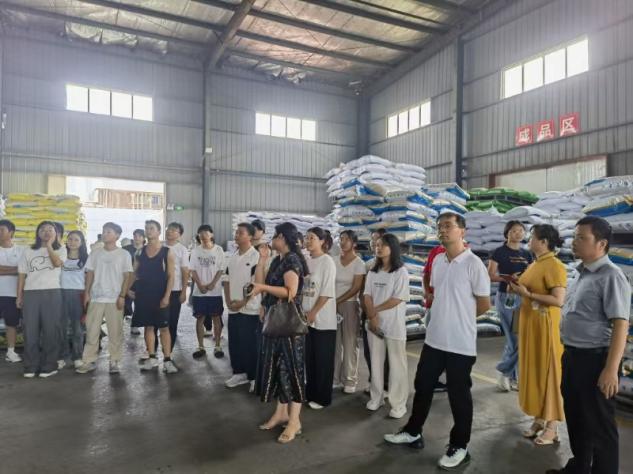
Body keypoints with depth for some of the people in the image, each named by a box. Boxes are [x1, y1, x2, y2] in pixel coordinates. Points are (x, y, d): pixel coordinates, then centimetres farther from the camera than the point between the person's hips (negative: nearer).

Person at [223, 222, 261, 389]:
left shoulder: (256, 256, -12)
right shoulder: (233, 257, 10)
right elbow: (227, 280, 13)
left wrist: (243, 302, -15)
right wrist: (228, 301, 1)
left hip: (249, 308, -7)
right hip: (233, 308, 7)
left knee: (250, 344, 1)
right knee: (234, 342, 13)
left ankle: (254, 376, 14)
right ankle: (239, 373, 26)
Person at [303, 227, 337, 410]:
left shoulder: (327, 262, -10)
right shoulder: (306, 261, 7)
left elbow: (327, 292, -14)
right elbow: (302, 287, 10)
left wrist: (313, 312, -15)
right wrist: (304, 312, 3)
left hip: (322, 319, -6)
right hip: (307, 317, 6)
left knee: (323, 360, 5)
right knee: (309, 358, 15)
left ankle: (322, 397, 17)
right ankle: (310, 393, 29)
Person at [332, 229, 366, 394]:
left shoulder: (359, 263, -4)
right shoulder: (335, 261, 7)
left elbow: (356, 288, -10)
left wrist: (338, 300, -14)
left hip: (349, 305, -3)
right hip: (333, 305, 3)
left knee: (350, 343, 2)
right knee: (335, 342, 6)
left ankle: (350, 380, 12)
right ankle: (336, 378, 17)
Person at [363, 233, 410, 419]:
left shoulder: (401, 272, -7)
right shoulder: (373, 272, 10)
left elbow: (397, 299, -13)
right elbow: (367, 296, 4)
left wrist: (374, 310, -8)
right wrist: (372, 317, -10)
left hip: (394, 325, -5)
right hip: (374, 323, 5)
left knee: (396, 365, 1)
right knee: (376, 362, 12)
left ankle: (398, 404, 10)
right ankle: (376, 398, 24)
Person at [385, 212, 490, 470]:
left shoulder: (473, 263, -15)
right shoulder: (437, 261, 6)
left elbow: (484, 304, -9)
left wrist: (460, 317, 4)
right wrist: (445, 315, 8)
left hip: (461, 342, -7)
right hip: (434, 338, 7)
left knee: (458, 394, 8)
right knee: (422, 385, 17)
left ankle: (459, 447, 27)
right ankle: (413, 432, 36)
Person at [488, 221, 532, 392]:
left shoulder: (527, 254, 12)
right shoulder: (499, 252, -4)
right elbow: (490, 276, -7)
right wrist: (509, 277, -21)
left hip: (523, 298, 6)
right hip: (506, 297, -6)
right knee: (514, 340, -7)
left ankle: (511, 377, 19)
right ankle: (503, 371, 14)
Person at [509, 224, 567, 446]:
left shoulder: (554, 266, -15)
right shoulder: (535, 264, 11)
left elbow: (558, 300, -23)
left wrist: (527, 294, -22)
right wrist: (519, 288, 4)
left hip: (545, 325, -9)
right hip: (529, 323, 9)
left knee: (548, 372, 1)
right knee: (533, 371, 13)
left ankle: (552, 426, 12)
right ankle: (539, 419, 24)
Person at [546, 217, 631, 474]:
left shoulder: (610, 276, -17)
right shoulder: (583, 274, 10)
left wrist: (611, 370, -23)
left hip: (594, 359, -9)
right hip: (572, 357, 9)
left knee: (598, 425, 7)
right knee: (575, 419, 23)